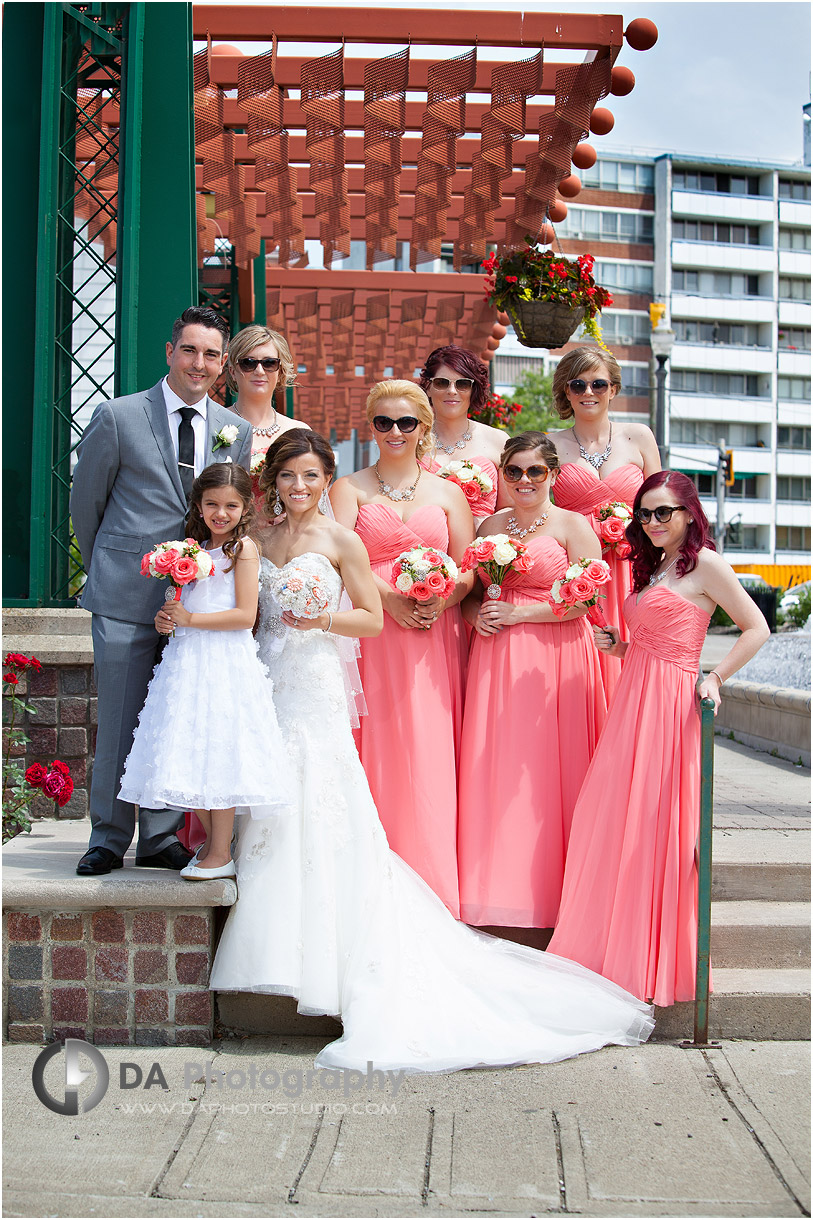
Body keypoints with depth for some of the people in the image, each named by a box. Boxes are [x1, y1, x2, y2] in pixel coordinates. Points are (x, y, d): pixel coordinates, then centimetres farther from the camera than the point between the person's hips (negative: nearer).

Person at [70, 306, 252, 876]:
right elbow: (85, 500, 8)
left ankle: (160, 837, 19)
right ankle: (109, 839, 16)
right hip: (126, 595, -3)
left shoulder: (237, 432, 8)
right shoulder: (118, 416, -2)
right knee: (120, 720, 2)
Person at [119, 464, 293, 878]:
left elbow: (245, 615, -13)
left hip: (225, 661, -7)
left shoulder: (244, 548, -6)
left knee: (218, 749, -6)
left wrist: (190, 619, -13)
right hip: (188, 658, 8)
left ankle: (221, 854, 2)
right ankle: (210, 839, 22)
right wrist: (167, 619, 4)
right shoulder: (197, 548, 16)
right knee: (191, 752, 8)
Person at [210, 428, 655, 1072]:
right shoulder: (262, 539, 14)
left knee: (320, 810, -9)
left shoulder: (339, 540, -1)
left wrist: (319, 618, -15)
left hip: (316, 687, -6)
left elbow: (372, 619, -1)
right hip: (268, 681, 6)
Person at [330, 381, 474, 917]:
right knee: (378, 752, -5)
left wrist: (441, 600, -9)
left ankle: (431, 887, 5)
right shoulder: (350, 488, 10)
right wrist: (389, 599, -15)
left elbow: (469, 568, 10)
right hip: (373, 632, -1)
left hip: (435, 636, 2)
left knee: (431, 758, -2)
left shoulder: (448, 493, 16)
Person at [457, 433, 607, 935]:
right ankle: (501, 890, 10)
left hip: (554, 662, -4)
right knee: (494, 772, 2)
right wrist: (477, 614, -2)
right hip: (496, 660, 5)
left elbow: (586, 598, -9)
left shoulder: (573, 525, 0)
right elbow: (471, 591, 20)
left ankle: (550, 888, 7)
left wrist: (517, 613, -11)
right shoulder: (490, 526, 15)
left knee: (547, 771, -4)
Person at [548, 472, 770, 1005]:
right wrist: (620, 646, 4)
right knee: (614, 821, 6)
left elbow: (756, 629, -6)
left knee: (655, 822, -4)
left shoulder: (705, 563, -5)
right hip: (635, 700, 8)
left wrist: (717, 678, -13)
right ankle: (616, 950, 17)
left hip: (670, 703, -8)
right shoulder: (652, 567, 19)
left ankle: (656, 960, 8)